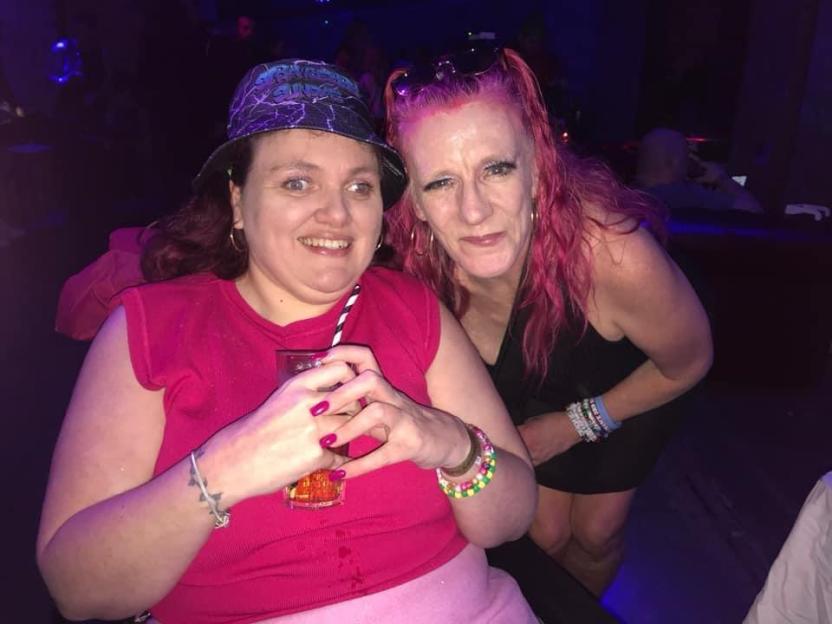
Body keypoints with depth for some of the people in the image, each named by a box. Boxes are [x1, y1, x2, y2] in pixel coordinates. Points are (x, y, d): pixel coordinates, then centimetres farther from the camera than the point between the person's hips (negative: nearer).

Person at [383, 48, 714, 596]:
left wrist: (575, 425, -14)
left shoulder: (612, 253, -42)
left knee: (596, 533, 14)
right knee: (543, 532, 7)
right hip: (525, 395, 1)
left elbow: (689, 363, -20)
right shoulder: (416, 262, -34)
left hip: (627, 390, -1)